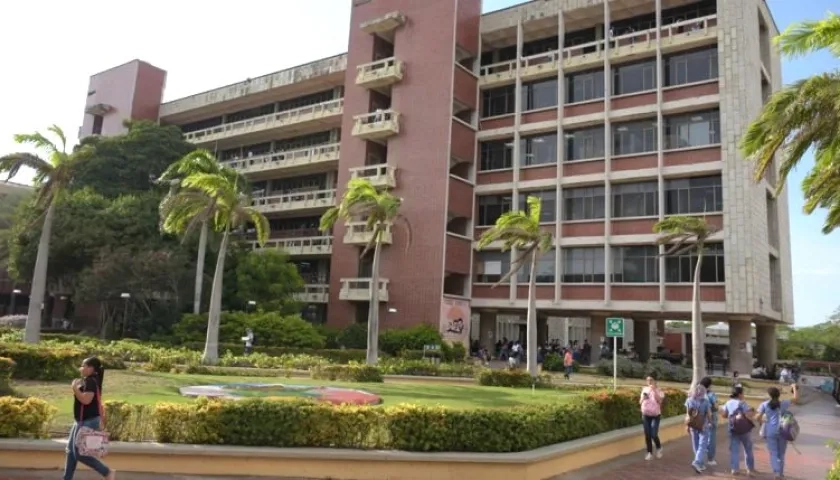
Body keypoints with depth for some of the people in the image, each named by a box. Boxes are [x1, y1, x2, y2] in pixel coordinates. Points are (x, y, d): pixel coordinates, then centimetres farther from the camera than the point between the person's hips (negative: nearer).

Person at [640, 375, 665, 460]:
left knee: (654, 435, -10)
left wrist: (654, 390, -26)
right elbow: (640, 403, 7)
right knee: (647, 435, 3)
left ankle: (659, 448, 20)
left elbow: (659, 401, -23)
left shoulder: (658, 390, -6)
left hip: (655, 416, -3)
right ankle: (650, 453, 15)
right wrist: (643, 398, -14)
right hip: (645, 415, 3)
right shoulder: (644, 389, 4)